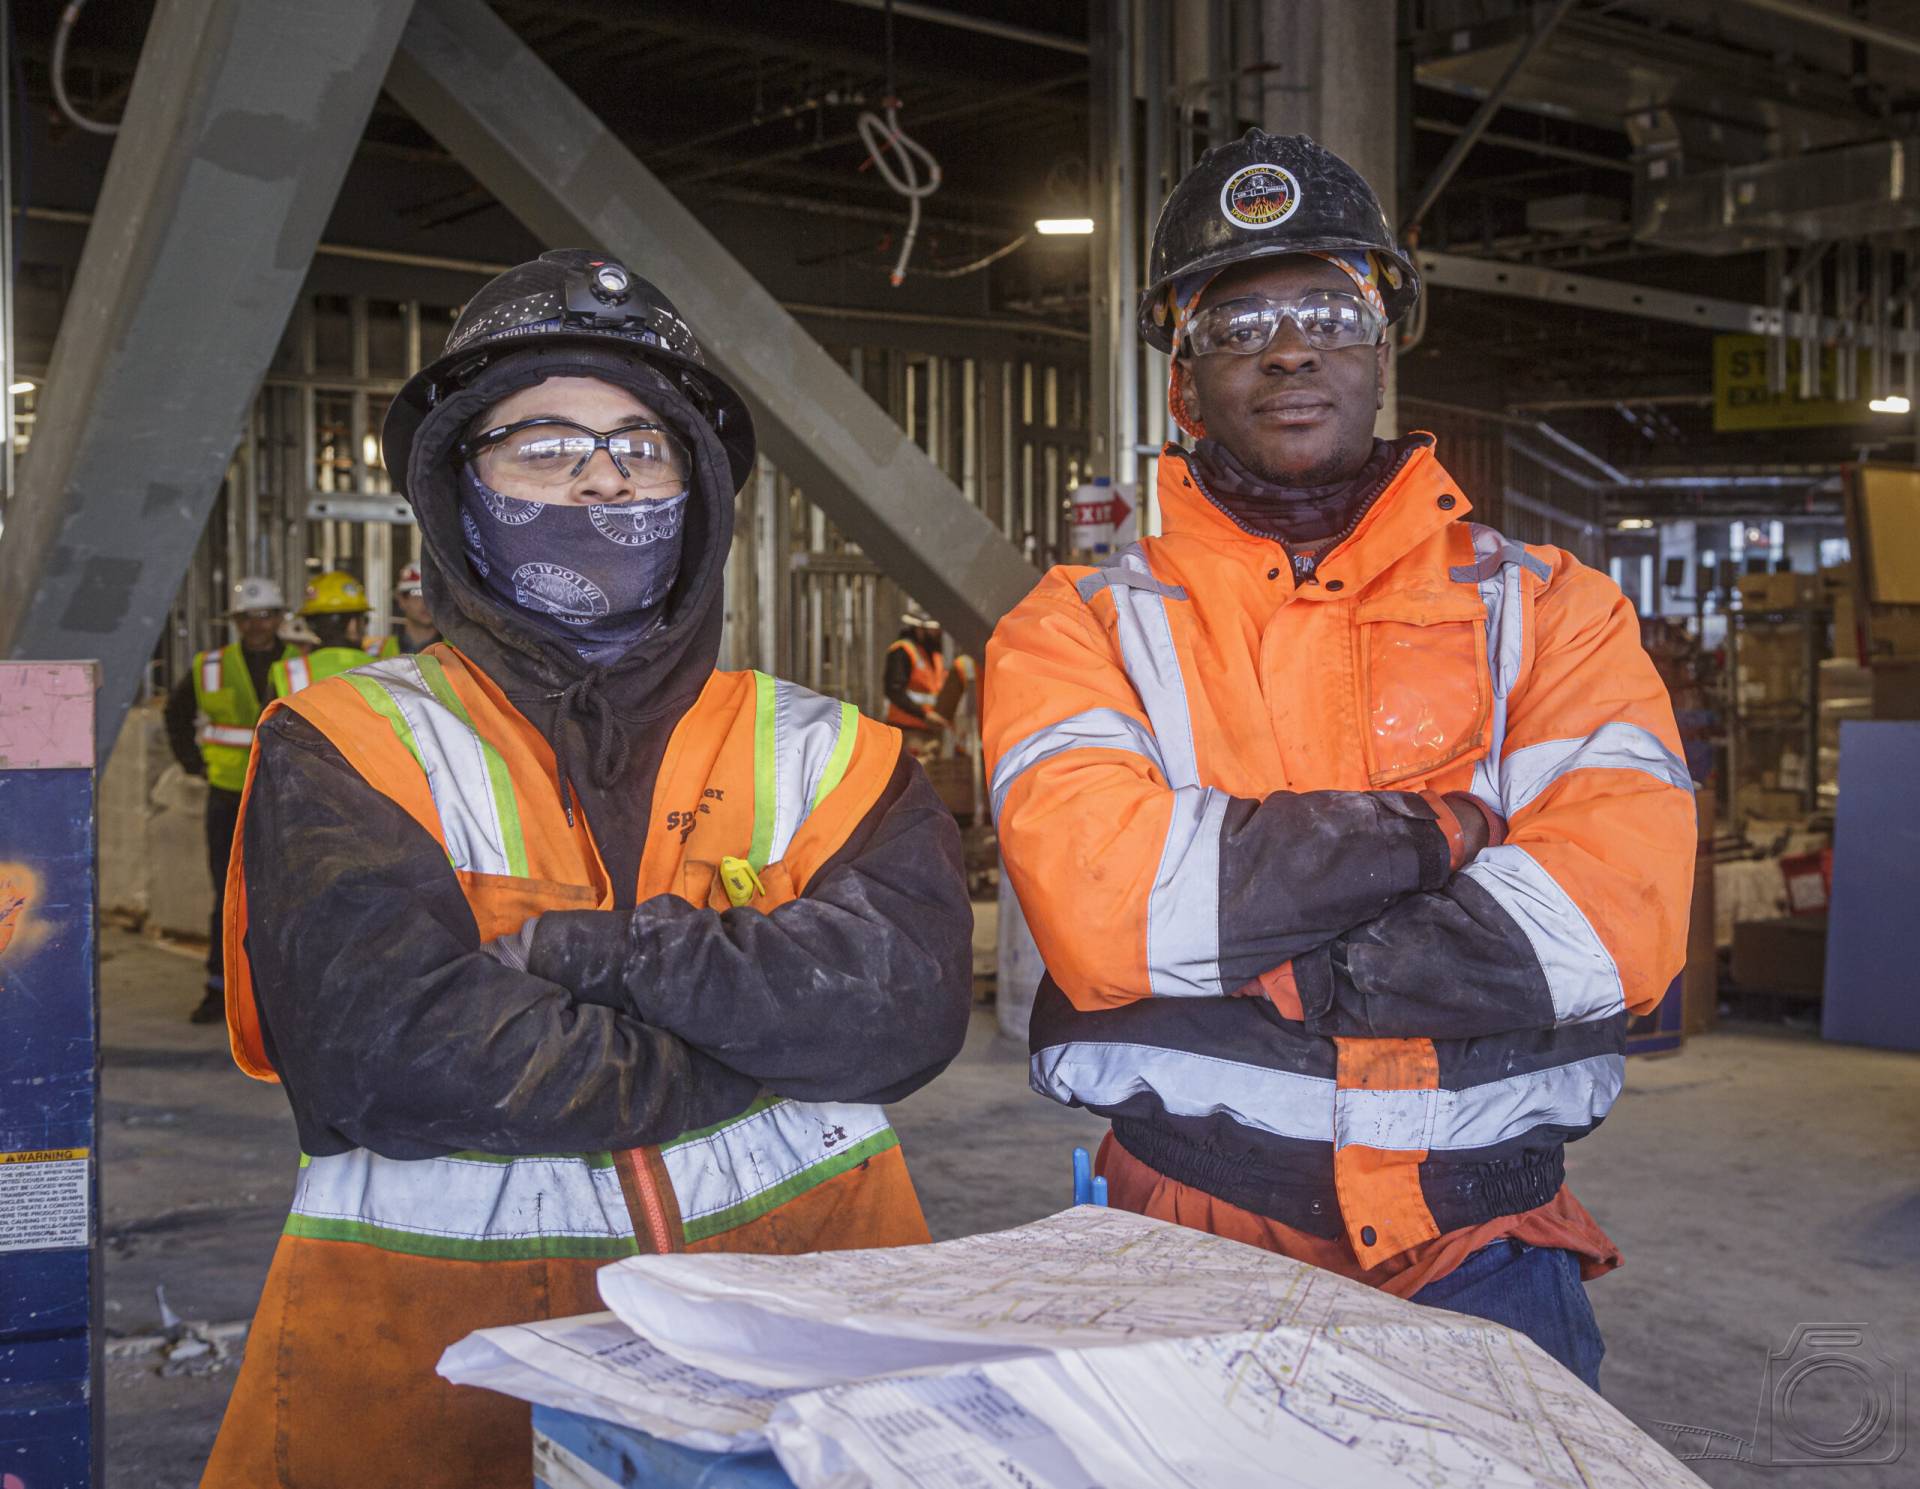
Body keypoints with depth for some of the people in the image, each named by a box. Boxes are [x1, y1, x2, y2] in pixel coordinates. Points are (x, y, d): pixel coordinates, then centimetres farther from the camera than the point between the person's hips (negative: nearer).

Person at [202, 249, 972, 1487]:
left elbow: (909, 994, -7)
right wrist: (766, 1019, -8)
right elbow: (386, 1049, -13)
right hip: (435, 1326, -2)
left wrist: (589, 947, -13)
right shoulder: (348, 748, 3)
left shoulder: (824, 751, 10)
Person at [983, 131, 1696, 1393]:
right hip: (1188, 1235, 0)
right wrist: (1437, 830, -11)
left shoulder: (1549, 613, 8)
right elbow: (1097, 903, -14)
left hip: (1478, 1252, 1)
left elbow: (1623, 906, -9)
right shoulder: (1085, 629, 5)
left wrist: (1238, 966, -13)